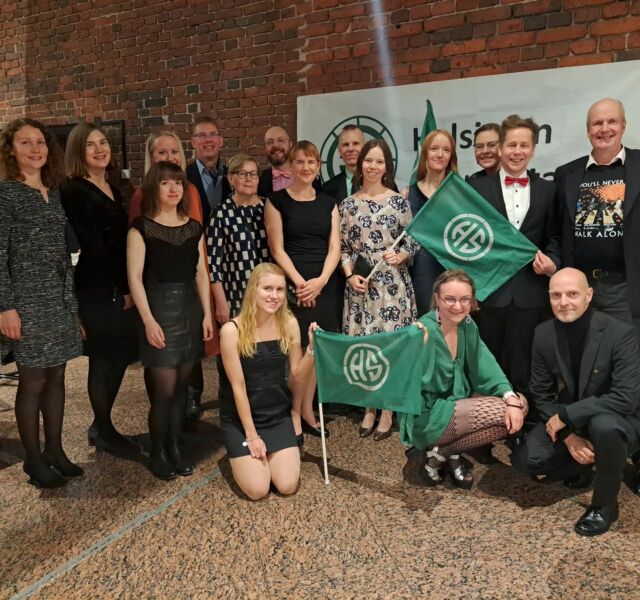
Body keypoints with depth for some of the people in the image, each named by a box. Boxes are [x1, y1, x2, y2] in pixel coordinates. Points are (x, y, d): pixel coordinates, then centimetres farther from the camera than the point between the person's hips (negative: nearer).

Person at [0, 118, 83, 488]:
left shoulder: (55, 194, 11)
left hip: (60, 298, 6)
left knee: (56, 376, 11)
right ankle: (34, 460, 17)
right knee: (33, 380, 2)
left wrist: (71, 299, 14)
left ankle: (55, 450, 23)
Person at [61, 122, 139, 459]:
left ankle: (100, 425, 27)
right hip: (97, 288, -8)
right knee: (104, 359, 2)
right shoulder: (74, 191, -11)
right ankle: (105, 433, 19)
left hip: (118, 285, 8)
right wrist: (123, 289, -13)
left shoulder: (112, 189, 14)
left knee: (120, 355, 12)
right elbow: (93, 245, -16)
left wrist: (128, 287, 7)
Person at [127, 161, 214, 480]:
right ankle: (157, 452, 16)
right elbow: (135, 277, -8)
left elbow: (201, 273, 11)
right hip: (159, 308, -4)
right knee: (164, 389, -3)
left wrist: (207, 313, 5)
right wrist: (148, 320, -15)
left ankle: (174, 447, 24)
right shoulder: (141, 227, -4)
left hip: (190, 308, 5)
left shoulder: (194, 227, 10)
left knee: (181, 385, 9)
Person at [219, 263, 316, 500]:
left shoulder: (289, 323, -7)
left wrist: (312, 348, -19)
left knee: (287, 486, -7)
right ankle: (240, 452, 20)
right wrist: (251, 435, -11)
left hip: (278, 415, 3)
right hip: (240, 418, -3)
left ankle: (266, 451, 23)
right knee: (258, 490, -10)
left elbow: (297, 378, -2)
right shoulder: (232, 330, -18)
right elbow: (238, 387, -15)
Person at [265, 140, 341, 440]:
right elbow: (277, 249, -4)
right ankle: (293, 415, 10)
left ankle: (307, 410, 22)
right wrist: (300, 282, -14)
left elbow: (334, 248, 6)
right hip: (292, 284, -4)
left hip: (324, 284, 4)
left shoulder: (328, 203, 12)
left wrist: (320, 281, -10)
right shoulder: (277, 200, 2)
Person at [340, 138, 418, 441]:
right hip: (359, 284, 3)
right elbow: (343, 248, 9)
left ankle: (387, 411, 18)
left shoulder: (398, 201, -1)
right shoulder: (348, 204, 7)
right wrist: (350, 275, -5)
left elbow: (413, 242, 2)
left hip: (392, 284, -2)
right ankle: (369, 408, 23)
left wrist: (400, 256, -17)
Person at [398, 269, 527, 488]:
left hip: (457, 403, 8)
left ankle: (450, 452, 4)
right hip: (427, 418, -8)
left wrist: (511, 399, -17)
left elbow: (486, 367, -2)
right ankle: (441, 453, -1)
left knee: (519, 404, -1)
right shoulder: (426, 331, -24)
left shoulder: (467, 325, -1)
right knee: (504, 414, -18)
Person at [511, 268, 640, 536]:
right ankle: (581, 469, 17)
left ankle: (605, 504, -11)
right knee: (524, 459, -14)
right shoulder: (544, 334, -10)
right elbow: (541, 394, -4)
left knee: (603, 426, -39)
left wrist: (566, 416, -28)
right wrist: (567, 436, -17)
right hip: (567, 422, 4)